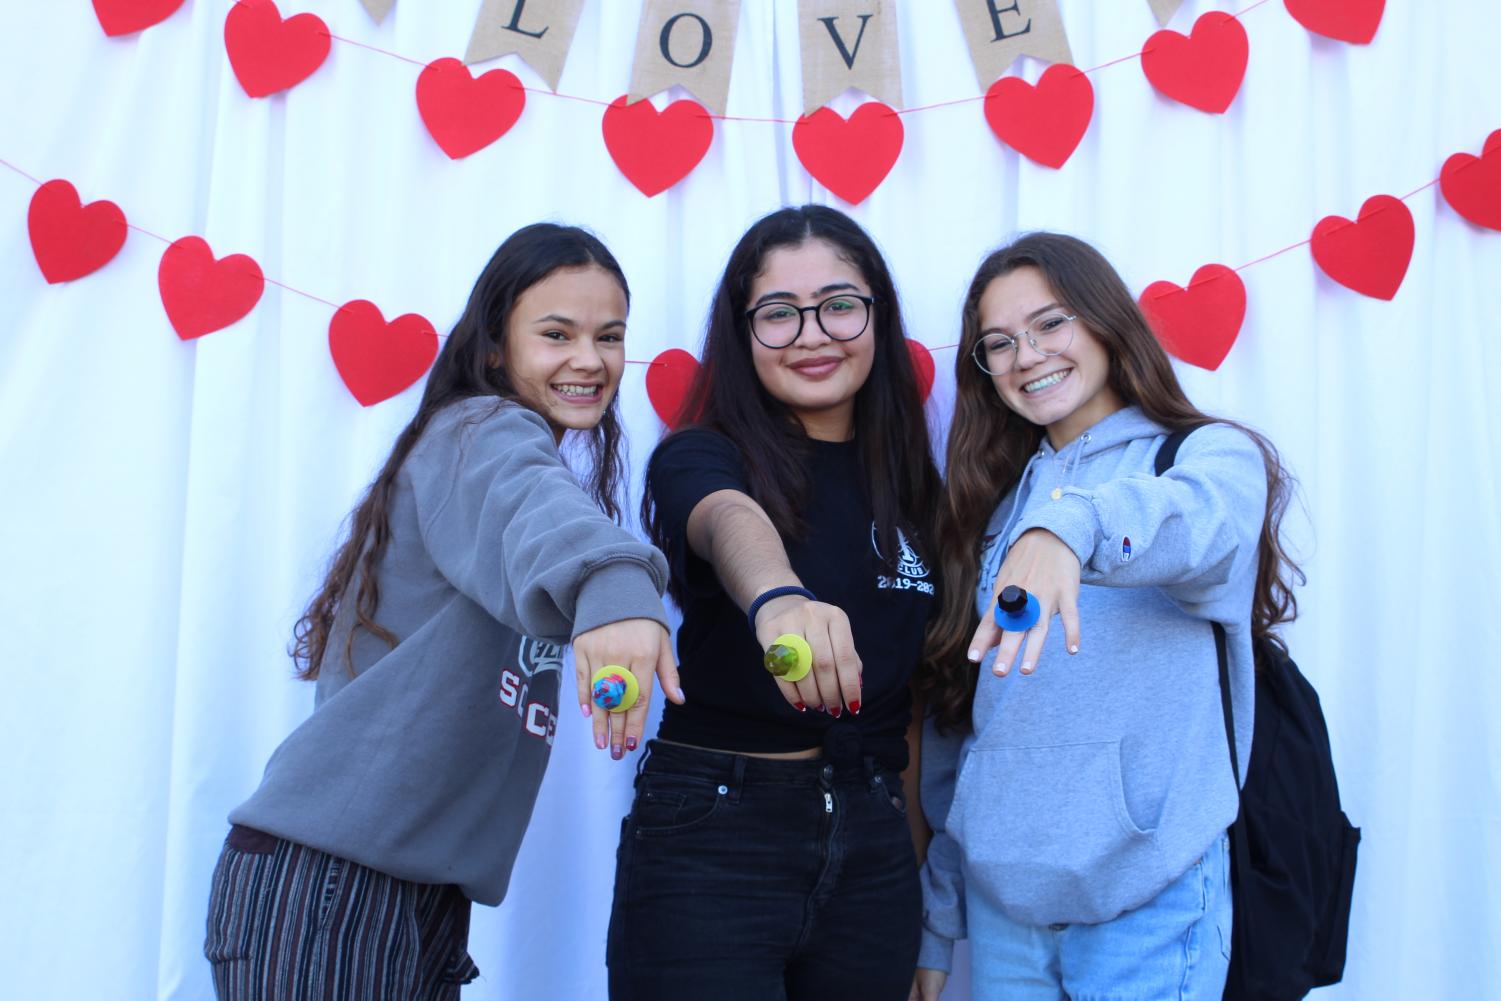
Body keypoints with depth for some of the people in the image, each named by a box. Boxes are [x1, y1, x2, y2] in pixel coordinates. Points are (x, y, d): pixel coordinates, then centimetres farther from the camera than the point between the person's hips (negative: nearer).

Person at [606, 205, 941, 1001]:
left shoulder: (909, 484, 7)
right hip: (711, 836, -4)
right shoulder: (703, 456, -7)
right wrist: (777, 596, -53)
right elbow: (729, 522, -31)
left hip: (872, 846, 5)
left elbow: (916, 684, 14)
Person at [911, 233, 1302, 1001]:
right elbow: (958, 718, 11)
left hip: (1147, 899, -4)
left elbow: (1198, 518, -29)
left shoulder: (1213, 456, -2)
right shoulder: (1001, 500, 11)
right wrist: (936, 924, 11)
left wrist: (1069, 524, -50)